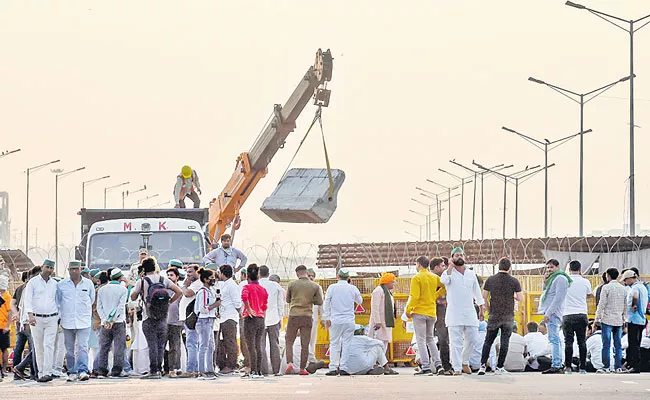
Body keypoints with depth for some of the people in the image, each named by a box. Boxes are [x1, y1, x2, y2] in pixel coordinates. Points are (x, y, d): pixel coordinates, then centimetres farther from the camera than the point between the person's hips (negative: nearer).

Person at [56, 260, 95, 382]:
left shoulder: (88, 284, 4)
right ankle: (72, 372, 12)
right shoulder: (61, 285, 4)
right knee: (69, 349, 6)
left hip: (83, 321, -1)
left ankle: (83, 371, -18)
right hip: (67, 321, 1)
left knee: (82, 347, -12)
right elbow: (57, 301, 17)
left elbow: (91, 300, 19)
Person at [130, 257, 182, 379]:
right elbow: (179, 292, 2)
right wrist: (169, 302, 10)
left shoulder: (142, 281, -4)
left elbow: (133, 297, 2)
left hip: (149, 318, -3)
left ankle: (154, 371, -8)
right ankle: (159, 370, 8)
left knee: (152, 344, -5)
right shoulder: (164, 280, 6)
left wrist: (138, 290, 19)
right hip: (162, 318, 3)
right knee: (161, 345, 8)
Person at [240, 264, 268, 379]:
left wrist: (249, 310, -18)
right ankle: (259, 371, 10)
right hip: (261, 318, 6)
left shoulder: (247, 287, -5)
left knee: (251, 346, -4)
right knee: (258, 346, 10)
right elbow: (265, 307, 15)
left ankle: (253, 371, -6)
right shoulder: (263, 289, 12)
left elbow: (244, 297, -27)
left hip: (251, 318, -6)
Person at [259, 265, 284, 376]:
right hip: (274, 319, 2)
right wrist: (280, 318, 15)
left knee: (261, 345, -1)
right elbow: (280, 304, 8)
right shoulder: (276, 286, 3)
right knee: (274, 344, 6)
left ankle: (264, 370, -6)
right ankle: (276, 370, 6)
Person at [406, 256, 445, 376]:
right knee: (430, 339, 17)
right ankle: (438, 364, 6)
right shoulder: (435, 277, 6)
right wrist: (435, 296, 12)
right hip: (432, 312, 6)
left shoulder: (416, 278, -11)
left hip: (419, 312, -6)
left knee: (421, 340, -2)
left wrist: (408, 310, -6)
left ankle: (426, 367, -8)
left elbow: (414, 297, -17)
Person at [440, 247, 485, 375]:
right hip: (454, 313, -4)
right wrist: (451, 267, -15)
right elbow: (444, 280, -22)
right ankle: (456, 368, -8)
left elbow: (477, 292, 20)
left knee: (472, 339, 2)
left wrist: (481, 309, 18)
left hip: (470, 312, 4)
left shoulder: (471, 274, 14)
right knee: (456, 342, -7)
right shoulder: (449, 272, 2)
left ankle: (465, 361, 25)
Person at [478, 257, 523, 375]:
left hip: (494, 315, 1)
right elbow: (521, 299, -7)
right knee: (504, 342, 5)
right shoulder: (514, 281, -6)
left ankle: (482, 366, -2)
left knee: (488, 341, 7)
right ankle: (499, 367, 4)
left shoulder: (490, 280, -1)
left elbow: (484, 297, 1)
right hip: (508, 316, -1)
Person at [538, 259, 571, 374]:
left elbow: (558, 298, -19)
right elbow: (546, 292, 25)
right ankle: (558, 365, 13)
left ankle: (556, 366, -19)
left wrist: (548, 313, -21)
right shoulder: (553, 278, 20)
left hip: (553, 313, -11)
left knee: (554, 339, -14)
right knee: (555, 339, 11)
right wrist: (545, 281, 8)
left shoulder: (560, 278, -11)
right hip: (550, 313, 11)